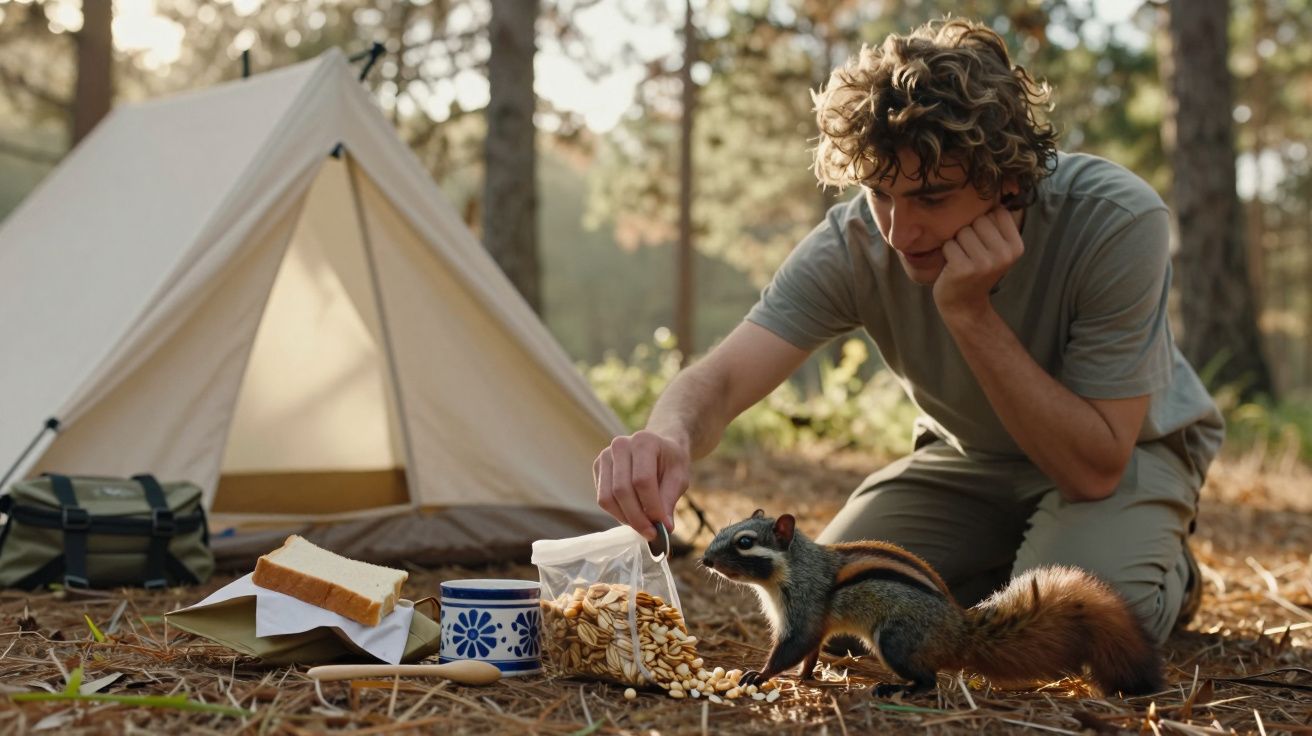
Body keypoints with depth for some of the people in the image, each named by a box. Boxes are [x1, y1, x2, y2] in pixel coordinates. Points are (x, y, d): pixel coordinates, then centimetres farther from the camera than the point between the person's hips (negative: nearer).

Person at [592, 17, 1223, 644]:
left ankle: (1164, 575, 4)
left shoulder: (1118, 222, -35)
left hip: (1132, 448, -3)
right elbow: (721, 380, -34)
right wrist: (669, 438, -59)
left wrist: (970, 312, -42)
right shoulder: (852, 244, -26)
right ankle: (1016, 566, 11)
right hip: (970, 454, 4)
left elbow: (1092, 469, -33)